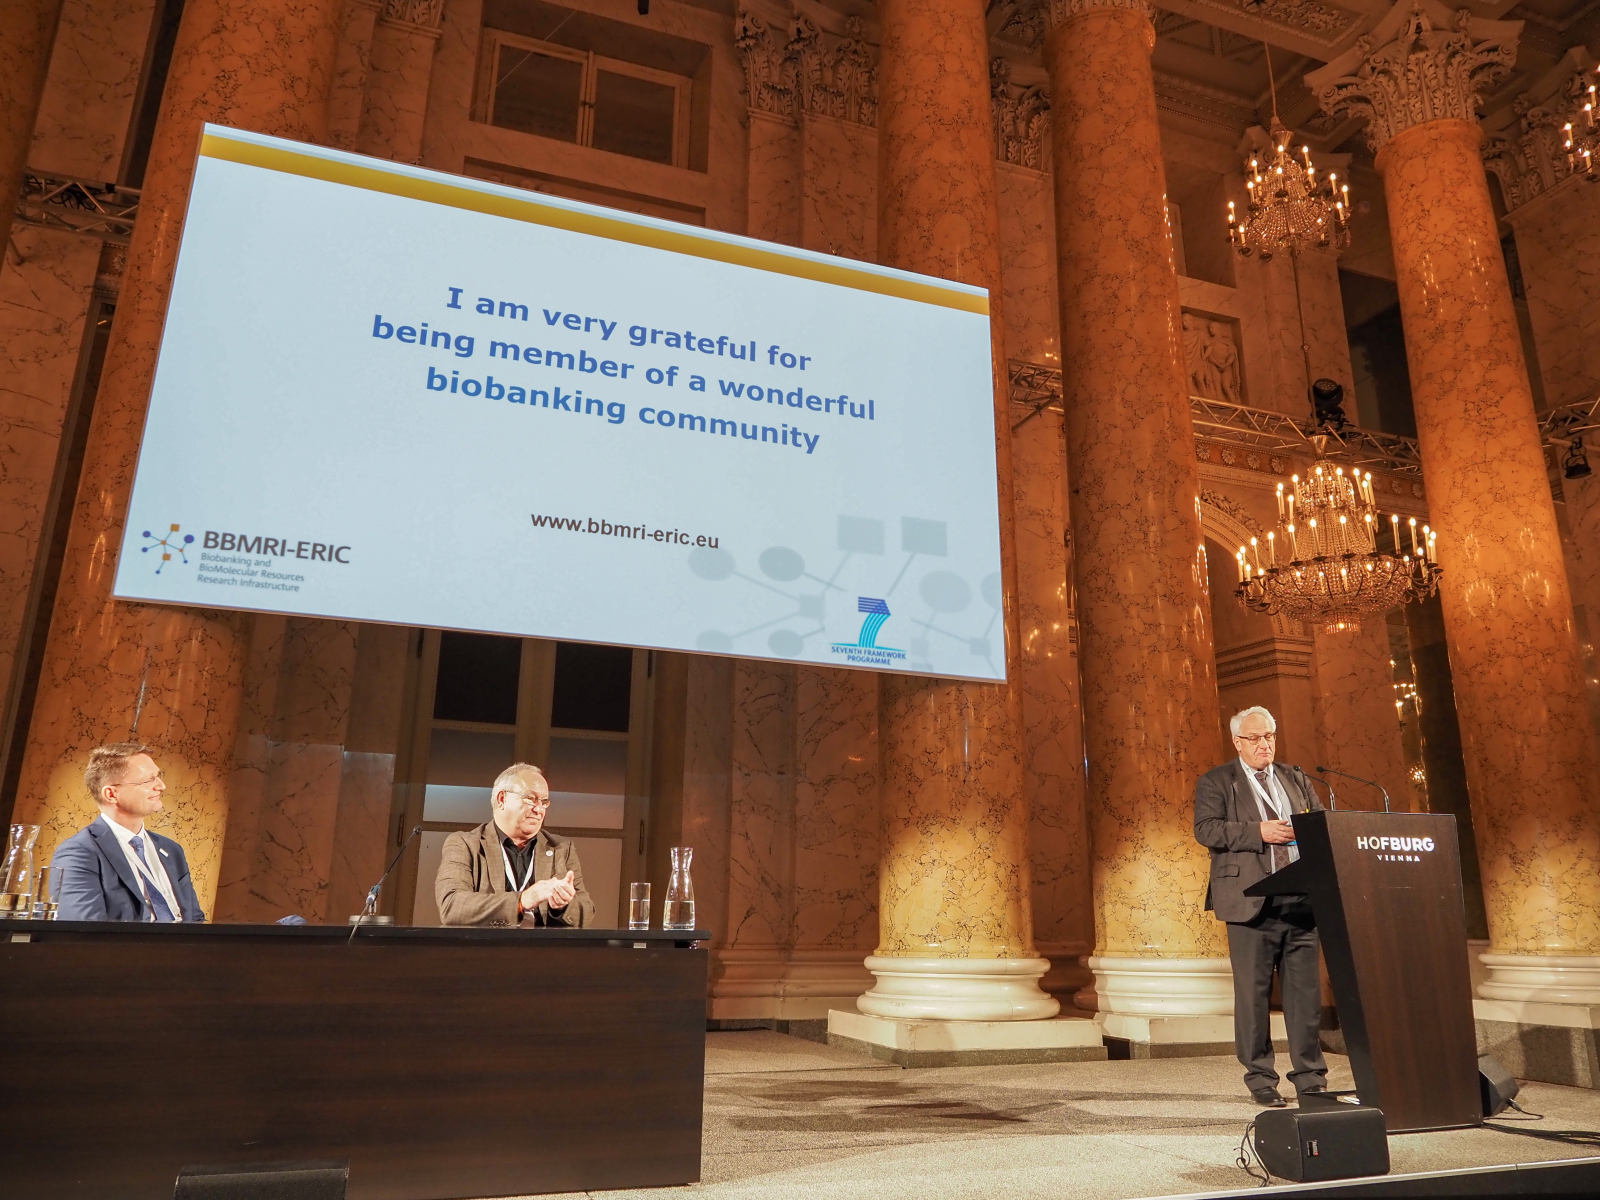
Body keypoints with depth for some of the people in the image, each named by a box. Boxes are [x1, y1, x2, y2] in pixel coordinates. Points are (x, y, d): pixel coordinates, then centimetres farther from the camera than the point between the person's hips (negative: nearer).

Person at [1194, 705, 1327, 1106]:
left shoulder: (1296, 779, 18)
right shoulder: (1216, 782, 2)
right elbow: (1205, 829, -10)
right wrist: (1258, 831, -19)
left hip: (1300, 902, 4)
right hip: (1251, 904, -4)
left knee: (1306, 991, 6)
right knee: (1253, 994, 1)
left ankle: (1310, 1078, 18)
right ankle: (1260, 1080, 12)